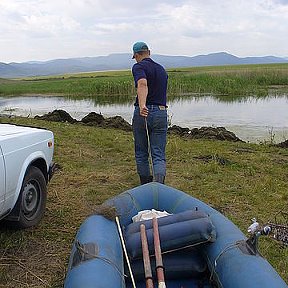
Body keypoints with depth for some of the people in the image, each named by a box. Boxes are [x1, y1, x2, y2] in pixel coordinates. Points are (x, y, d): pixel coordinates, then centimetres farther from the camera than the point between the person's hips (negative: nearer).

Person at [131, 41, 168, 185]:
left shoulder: (138, 67, -3)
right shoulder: (161, 69, 18)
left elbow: (142, 84, -26)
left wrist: (142, 105, -40)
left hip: (142, 112, -4)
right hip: (161, 113, 4)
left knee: (141, 153, 13)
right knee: (159, 155, 1)